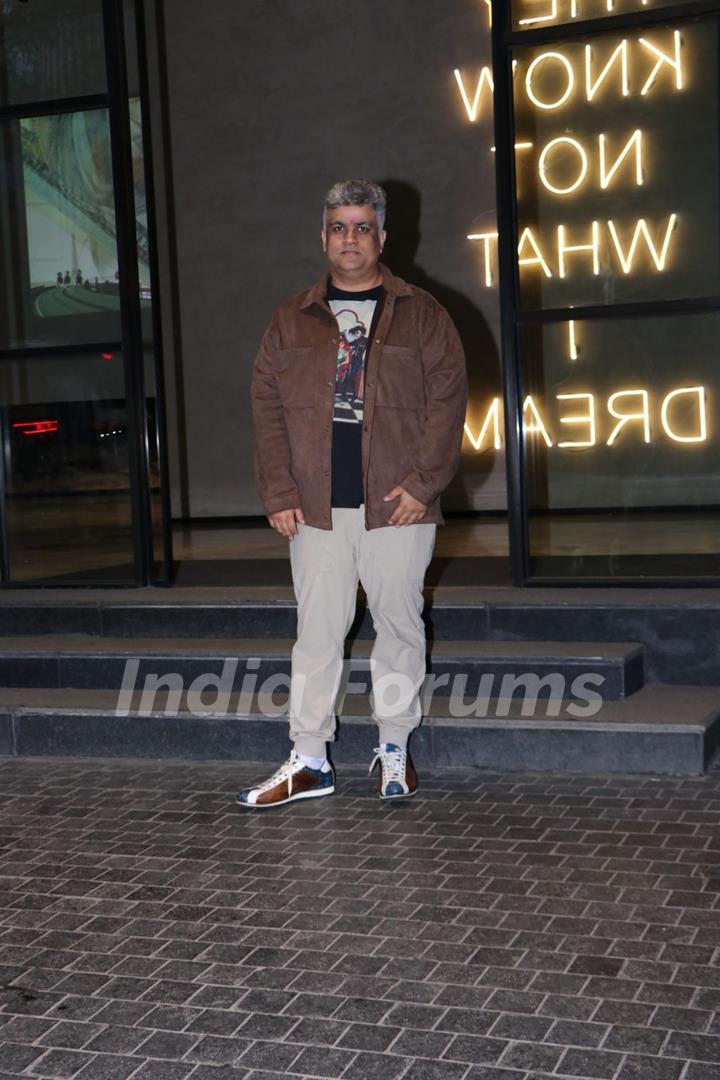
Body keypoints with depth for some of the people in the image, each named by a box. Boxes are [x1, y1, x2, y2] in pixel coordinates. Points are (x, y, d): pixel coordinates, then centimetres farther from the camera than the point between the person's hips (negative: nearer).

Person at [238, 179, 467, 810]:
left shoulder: (420, 314, 5)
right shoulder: (293, 321, 11)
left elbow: (448, 398, -1)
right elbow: (267, 407, 6)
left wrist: (422, 482, -10)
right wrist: (278, 493, -3)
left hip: (397, 504, -1)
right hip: (316, 508, 2)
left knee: (399, 627, 6)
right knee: (317, 634, 4)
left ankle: (395, 748, 20)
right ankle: (310, 761, 11)